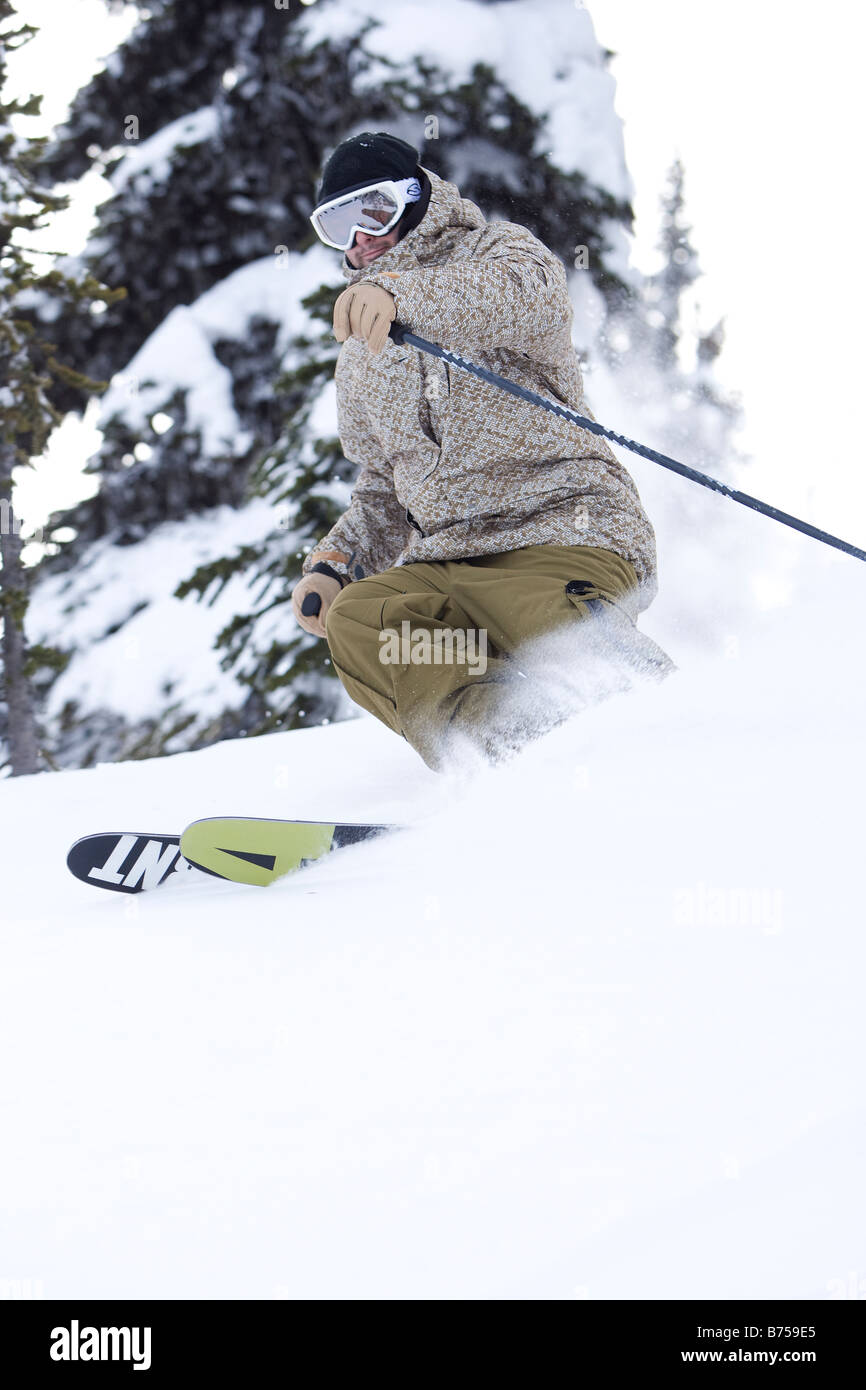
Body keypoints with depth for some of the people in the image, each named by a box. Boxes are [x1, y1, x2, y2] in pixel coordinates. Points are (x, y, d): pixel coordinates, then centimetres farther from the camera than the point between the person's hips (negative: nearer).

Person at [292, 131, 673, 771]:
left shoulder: (498, 252, 4)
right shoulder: (361, 361, 26)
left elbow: (529, 299, -22)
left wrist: (400, 290, -40)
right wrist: (334, 564, 10)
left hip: (565, 531, -6)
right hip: (449, 563, 6)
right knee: (355, 620, -27)